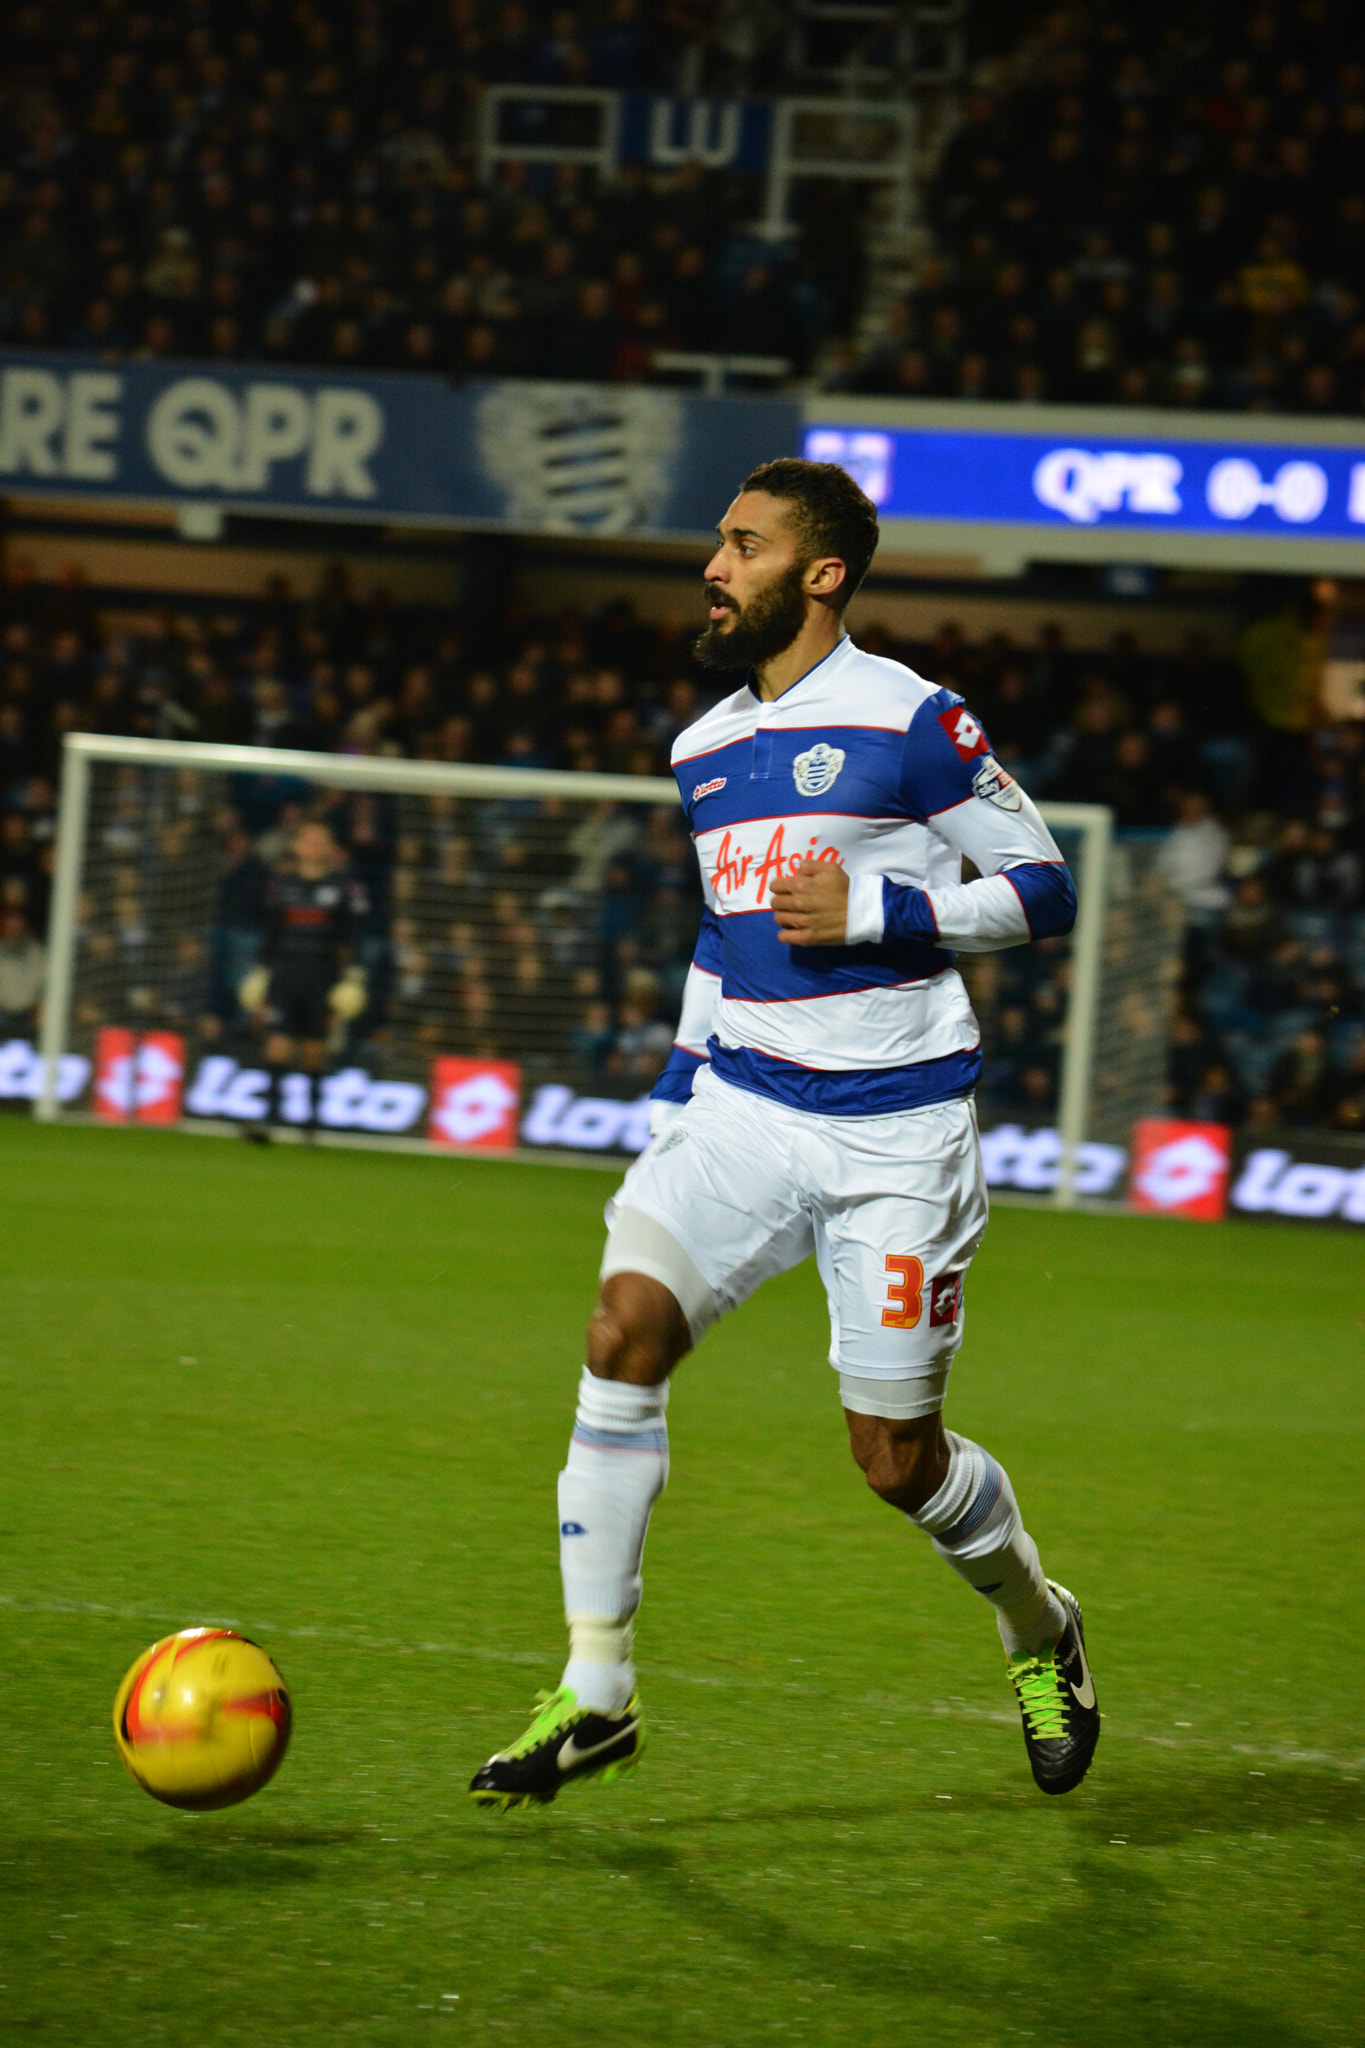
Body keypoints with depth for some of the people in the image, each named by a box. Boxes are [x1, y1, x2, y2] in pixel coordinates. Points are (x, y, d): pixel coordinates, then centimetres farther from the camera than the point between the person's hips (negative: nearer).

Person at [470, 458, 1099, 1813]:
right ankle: (594, 1695, -12)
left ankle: (1037, 1629, 33)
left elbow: (1044, 886, -6)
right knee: (625, 1328, -18)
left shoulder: (906, 721, -8)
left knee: (897, 1460, 0)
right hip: (744, 1106, 5)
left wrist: (878, 911, -17)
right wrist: (671, 1108, 18)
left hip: (895, 1129, -5)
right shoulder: (703, 750, 13)